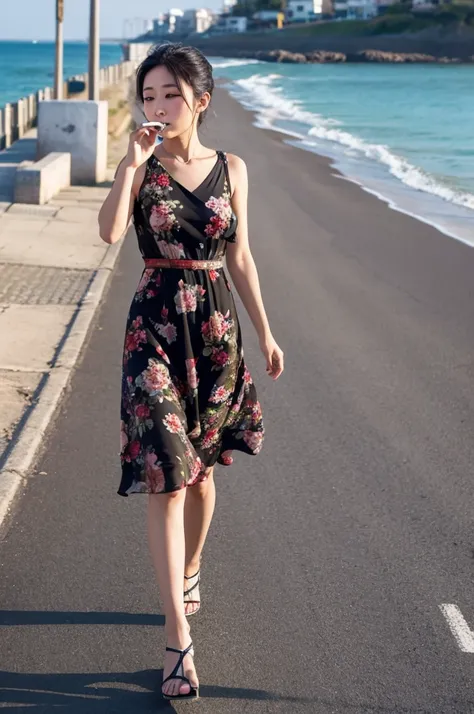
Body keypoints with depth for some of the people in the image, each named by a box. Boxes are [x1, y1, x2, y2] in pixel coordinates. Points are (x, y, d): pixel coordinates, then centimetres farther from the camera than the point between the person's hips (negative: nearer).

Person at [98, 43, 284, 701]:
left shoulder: (231, 168, 3)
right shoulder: (140, 165, -2)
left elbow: (240, 258, 10)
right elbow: (110, 231, -22)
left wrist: (265, 332, 11)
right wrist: (133, 161, -22)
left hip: (215, 326, 3)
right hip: (155, 327, -2)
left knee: (201, 468, 15)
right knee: (166, 477, -8)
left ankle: (190, 569, 44)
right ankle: (179, 640, -5)